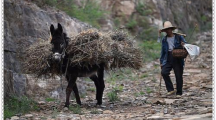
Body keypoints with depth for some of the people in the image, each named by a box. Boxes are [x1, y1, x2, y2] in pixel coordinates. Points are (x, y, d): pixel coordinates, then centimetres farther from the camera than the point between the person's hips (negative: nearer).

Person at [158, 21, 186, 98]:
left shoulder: (178, 37, 3)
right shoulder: (164, 40, 12)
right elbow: (163, 51, 17)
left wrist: (184, 45, -20)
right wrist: (161, 62, 13)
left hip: (178, 59, -2)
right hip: (168, 59, 2)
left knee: (179, 76, 0)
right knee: (164, 72, -19)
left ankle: (179, 93, 14)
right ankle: (171, 90, -12)